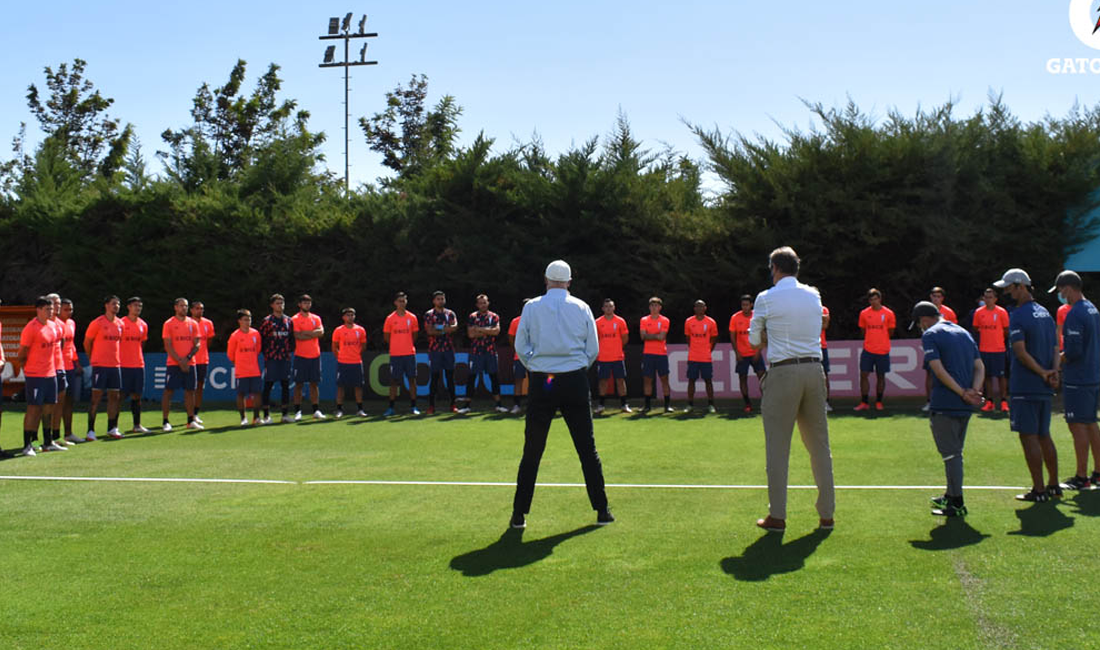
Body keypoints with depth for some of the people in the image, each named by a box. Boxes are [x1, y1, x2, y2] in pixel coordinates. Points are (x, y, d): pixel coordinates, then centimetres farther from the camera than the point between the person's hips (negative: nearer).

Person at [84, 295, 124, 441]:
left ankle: (112, 428, 17)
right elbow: (87, 342, 1)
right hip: (100, 365, -6)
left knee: (114, 396, 8)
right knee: (96, 397, -5)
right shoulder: (97, 323, -7)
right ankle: (91, 430, -2)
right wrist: (93, 359, 6)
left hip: (115, 365, 6)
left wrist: (117, 358, 15)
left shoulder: (120, 323, 9)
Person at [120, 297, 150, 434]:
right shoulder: (121, 323, -6)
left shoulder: (143, 325, 11)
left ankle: (137, 425, 14)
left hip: (139, 364, 5)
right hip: (124, 365, -5)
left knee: (137, 395, 8)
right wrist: (117, 360, -6)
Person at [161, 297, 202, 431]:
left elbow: (197, 344, 5)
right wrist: (180, 361, -14)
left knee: (190, 391, 7)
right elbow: (168, 346, -7)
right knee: (168, 391, -4)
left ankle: (191, 421, 16)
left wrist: (188, 358, -10)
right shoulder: (169, 324, -2)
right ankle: (165, 422, 0)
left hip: (190, 363, 4)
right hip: (174, 364, -4)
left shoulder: (193, 323, 8)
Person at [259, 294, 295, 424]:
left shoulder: (289, 320, 11)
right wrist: (266, 354, -3)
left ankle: (285, 414, 11)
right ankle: (266, 415, 2)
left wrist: (290, 351, 8)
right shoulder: (266, 321, -2)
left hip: (285, 358, 4)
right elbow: (261, 339, -1)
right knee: (268, 385, -2)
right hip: (271, 359, -4)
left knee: (285, 385, 5)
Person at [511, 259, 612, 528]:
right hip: (575, 380, 0)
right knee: (587, 449, 7)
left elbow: (520, 347, 1)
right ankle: (602, 510, 10)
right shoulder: (581, 308, 2)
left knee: (532, 451, 5)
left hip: (541, 382, 0)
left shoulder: (531, 307, 0)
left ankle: (519, 513, 7)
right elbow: (593, 349, 4)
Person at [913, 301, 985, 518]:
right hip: (965, 407, 8)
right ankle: (951, 496, 30)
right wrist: (974, 391, -3)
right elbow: (980, 367, 10)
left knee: (950, 454, -2)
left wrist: (963, 392, -16)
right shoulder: (964, 333, 16)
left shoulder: (930, 335, -7)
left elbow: (938, 369, -18)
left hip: (944, 404, -8)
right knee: (955, 452, 19)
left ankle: (957, 504, 1)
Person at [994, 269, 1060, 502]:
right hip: (1044, 387, 8)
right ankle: (1054, 485, 20)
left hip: (1025, 388, -8)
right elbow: (1055, 347, 12)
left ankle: (1038, 490, -2)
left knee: (1029, 437, -3)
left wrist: (1042, 372, -13)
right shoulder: (1045, 313, 13)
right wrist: (1053, 371, -1)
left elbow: (1021, 352, -21)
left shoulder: (1017, 316, -13)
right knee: (1044, 436, 15)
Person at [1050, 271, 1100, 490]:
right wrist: (1064, 355, 17)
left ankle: (1081, 477, 0)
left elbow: (1073, 351, -23)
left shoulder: (1074, 314, -19)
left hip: (1077, 380, -10)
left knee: (1078, 426, -4)